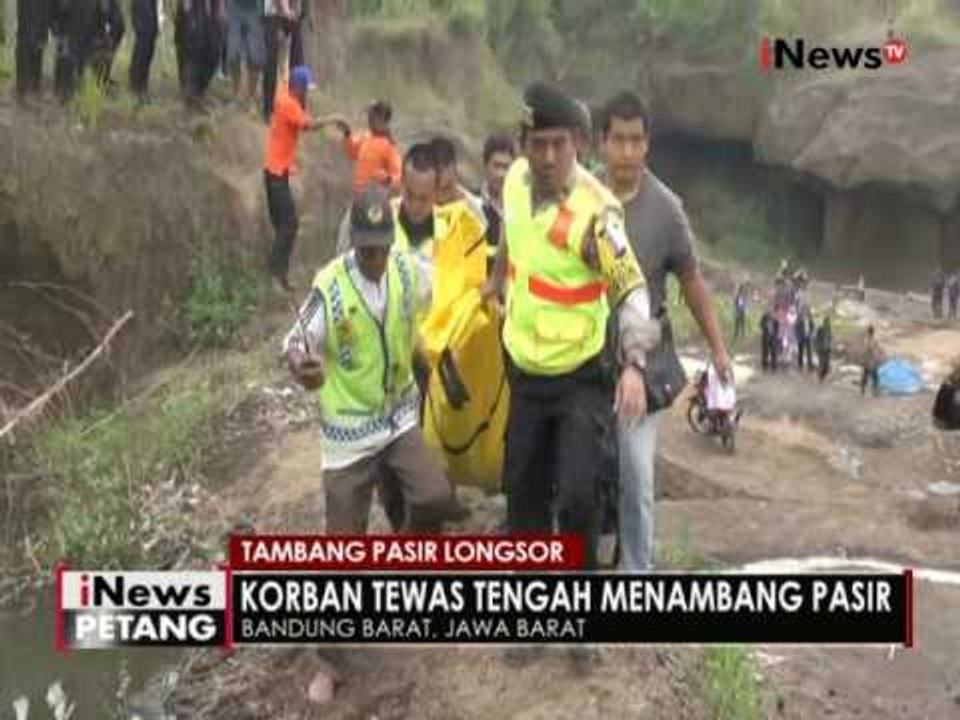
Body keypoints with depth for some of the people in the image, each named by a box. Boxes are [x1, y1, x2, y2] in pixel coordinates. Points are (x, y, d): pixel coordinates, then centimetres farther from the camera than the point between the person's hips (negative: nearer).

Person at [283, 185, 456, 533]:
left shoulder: (406, 269, -7)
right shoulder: (330, 287, -20)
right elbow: (296, 341, -17)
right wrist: (300, 368, -39)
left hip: (399, 416, 4)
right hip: (349, 428, -3)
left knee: (436, 498, -12)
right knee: (345, 532, 2)